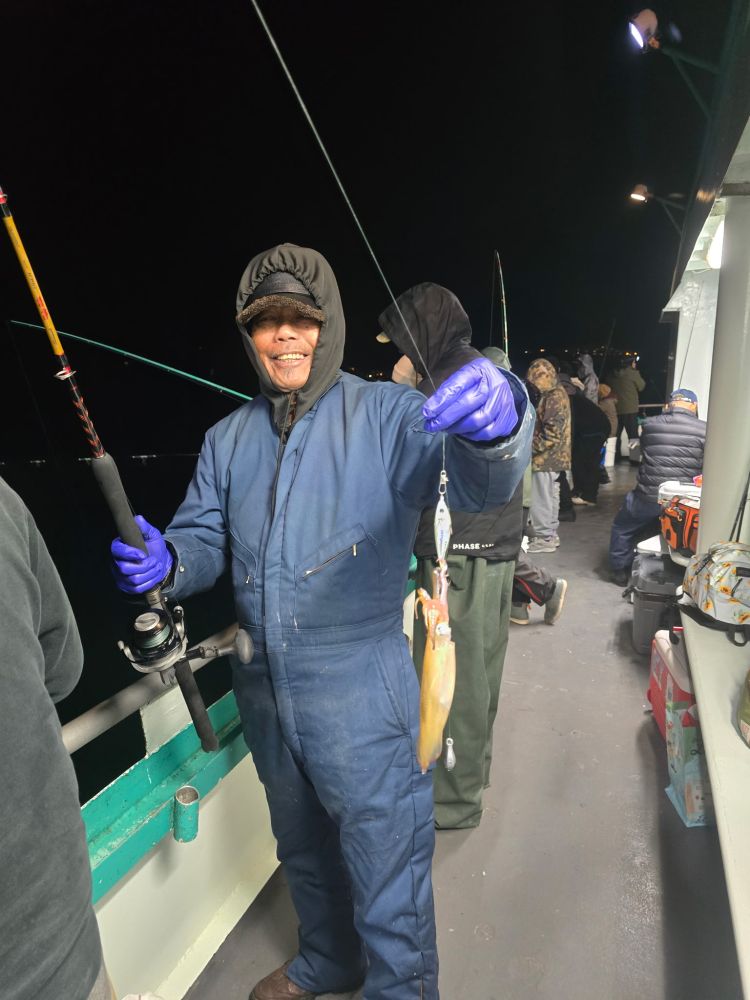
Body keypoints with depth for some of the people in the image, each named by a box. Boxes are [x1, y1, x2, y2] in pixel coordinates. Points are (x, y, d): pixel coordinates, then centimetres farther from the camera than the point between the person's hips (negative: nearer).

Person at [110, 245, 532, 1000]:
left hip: (363, 696, -5)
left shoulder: (385, 414, -11)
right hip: (266, 691, 6)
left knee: (386, 873, 12)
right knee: (302, 851, 29)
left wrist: (495, 423, -47)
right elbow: (204, 539, 6)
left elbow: (476, 487, -25)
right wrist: (166, 563, -17)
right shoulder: (228, 439, 5)